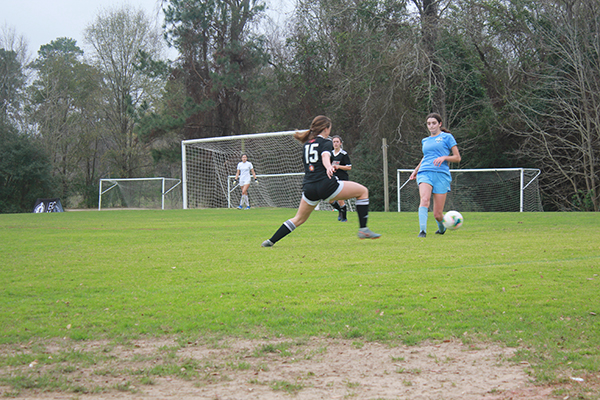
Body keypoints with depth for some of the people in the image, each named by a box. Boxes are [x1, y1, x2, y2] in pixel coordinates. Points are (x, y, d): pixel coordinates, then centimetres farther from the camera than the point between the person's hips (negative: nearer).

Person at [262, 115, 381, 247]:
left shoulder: (307, 143, 20)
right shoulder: (325, 142, 0)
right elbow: (325, 156, -22)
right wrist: (329, 167, -42)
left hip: (308, 187, 6)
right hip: (326, 185, -6)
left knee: (299, 219, 22)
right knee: (363, 191, 7)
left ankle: (270, 241, 14)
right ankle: (363, 229, 0)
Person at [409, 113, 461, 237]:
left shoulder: (447, 137, 8)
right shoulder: (425, 141, 21)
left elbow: (457, 158, 5)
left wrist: (444, 157, -11)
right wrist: (416, 170, 37)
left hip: (441, 174, -3)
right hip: (425, 173, 3)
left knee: (437, 214, -4)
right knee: (424, 199, -30)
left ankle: (442, 227, 31)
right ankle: (422, 230, -39)